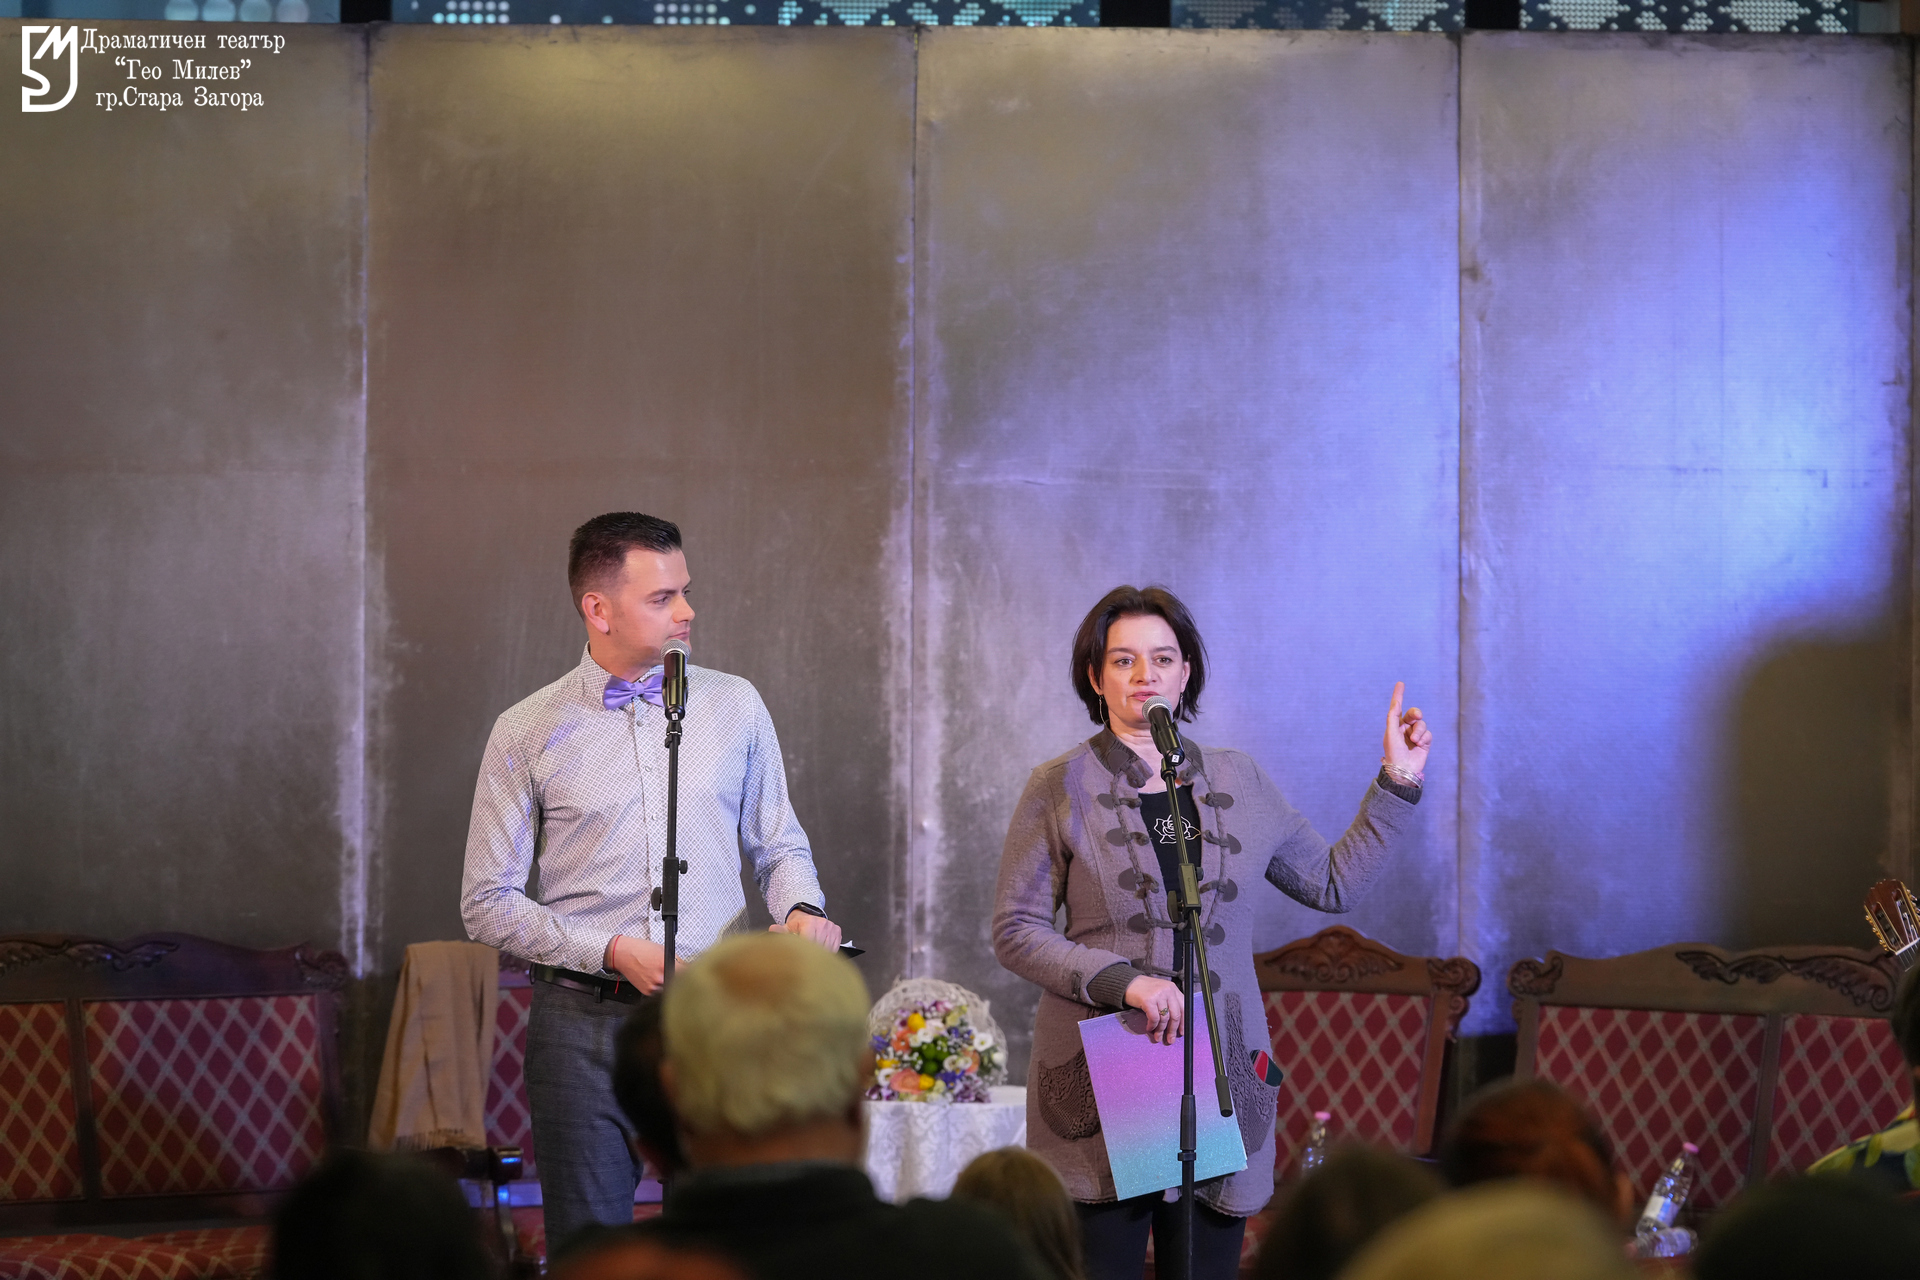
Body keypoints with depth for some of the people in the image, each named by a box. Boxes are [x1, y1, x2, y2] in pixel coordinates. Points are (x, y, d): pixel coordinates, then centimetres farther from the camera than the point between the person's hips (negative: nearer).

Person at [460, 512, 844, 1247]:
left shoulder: (734, 706, 8)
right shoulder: (527, 735, 1)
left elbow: (779, 847, 16)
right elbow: (489, 904, 2)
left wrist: (802, 909, -7)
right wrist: (612, 951, -10)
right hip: (586, 1027, -1)